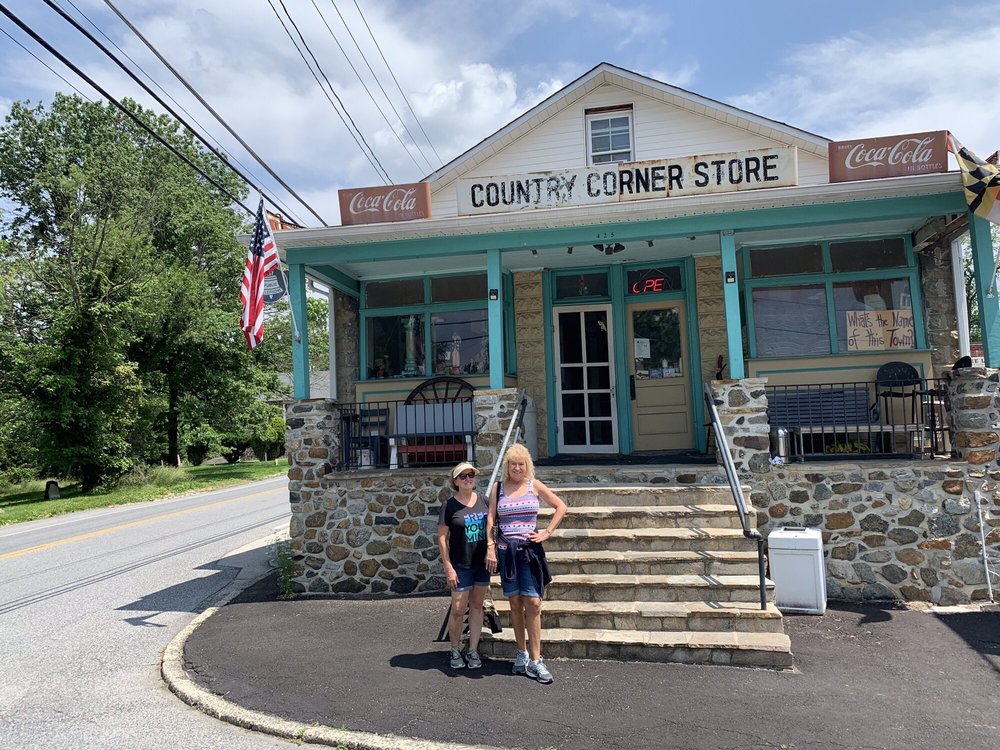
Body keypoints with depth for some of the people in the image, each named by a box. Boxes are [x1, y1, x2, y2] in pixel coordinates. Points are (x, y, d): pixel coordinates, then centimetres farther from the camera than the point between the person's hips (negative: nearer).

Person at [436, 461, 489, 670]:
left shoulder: (483, 500, 2)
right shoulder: (450, 505, -8)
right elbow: (442, 538, -8)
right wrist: (448, 567, -11)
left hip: (482, 563, 4)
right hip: (461, 565, -4)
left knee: (477, 606, 11)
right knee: (458, 609, 0)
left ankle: (473, 650, 22)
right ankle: (455, 650, 21)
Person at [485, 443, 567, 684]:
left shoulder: (534, 486, 4)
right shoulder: (498, 488, 6)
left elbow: (561, 506, 7)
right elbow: (491, 519, 6)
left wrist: (547, 532, 0)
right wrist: (490, 547, -3)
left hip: (530, 549, -1)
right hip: (506, 551, 1)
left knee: (532, 603, -5)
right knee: (515, 603, 7)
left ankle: (535, 660, 1)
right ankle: (522, 653, 21)